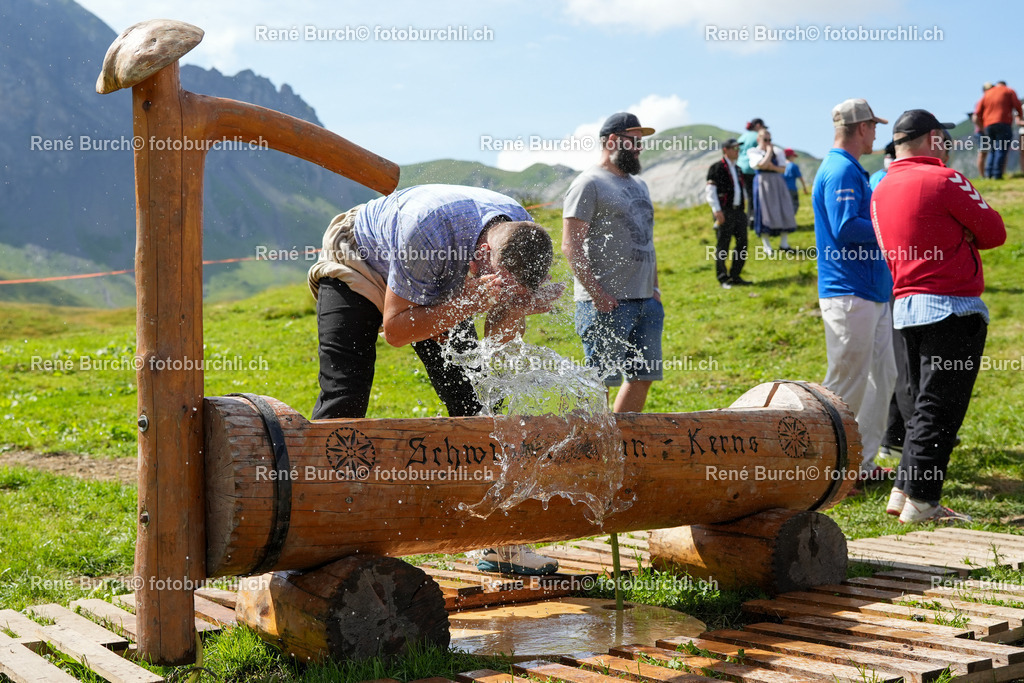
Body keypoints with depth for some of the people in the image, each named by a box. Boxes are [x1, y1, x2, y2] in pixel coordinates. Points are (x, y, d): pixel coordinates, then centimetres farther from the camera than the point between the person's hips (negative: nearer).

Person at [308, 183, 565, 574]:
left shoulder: (523, 238, -24)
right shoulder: (430, 228, -42)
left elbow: (496, 339, -14)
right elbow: (395, 329, -32)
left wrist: (518, 308, -37)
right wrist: (467, 303, -46)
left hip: (435, 285, 5)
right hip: (357, 266, -5)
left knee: (474, 402, -3)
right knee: (343, 402, -19)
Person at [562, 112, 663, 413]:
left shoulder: (638, 185, 21)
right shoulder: (589, 184, -5)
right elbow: (571, 246, -12)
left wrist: (655, 287, 16)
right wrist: (596, 292, -18)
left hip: (645, 301, 8)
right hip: (607, 303, -8)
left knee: (643, 377, 8)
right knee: (600, 381, -8)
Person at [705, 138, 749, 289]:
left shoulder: (736, 169, 20)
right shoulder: (716, 168, -5)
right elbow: (709, 190, -11)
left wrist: (742, 208, 18)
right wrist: (717, 211, -19)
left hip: (738, 212, 8)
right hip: (724, 213, -8)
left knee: (742, 244, 5)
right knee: (722, 246, -4)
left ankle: (735, 276, 15)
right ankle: (723, 279, 2)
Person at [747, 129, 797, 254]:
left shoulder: (777, 151, 11)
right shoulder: (753, 152, 0)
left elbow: (783, 169, 6)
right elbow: (763, 164, -16)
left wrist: (773, 167, -13)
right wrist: (769, 150, -4)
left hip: (777, 183, 4)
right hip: (762, 183, -4)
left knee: (784, 212, 0)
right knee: (765, 212, -5)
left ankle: (784, 244, 10)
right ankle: (767, 246, 3)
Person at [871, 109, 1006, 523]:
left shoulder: (881, 191, 12)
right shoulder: (944, 180, -10)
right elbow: (994, 232, -6)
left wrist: (946, 238, 9)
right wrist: (960, 236, 10)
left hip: (906, 306, 8)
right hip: (952, 306, -8)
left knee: (925, 403, 16)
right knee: (940, 406, -4)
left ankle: (903, 492, 16)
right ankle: (921, 502, -3)